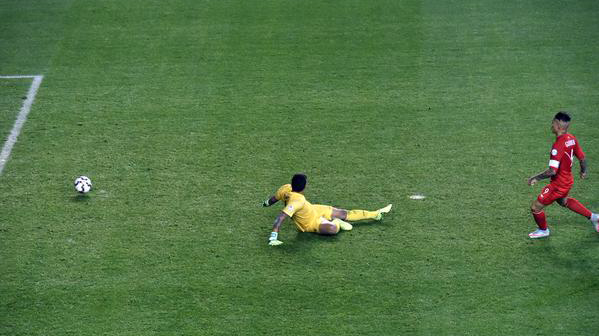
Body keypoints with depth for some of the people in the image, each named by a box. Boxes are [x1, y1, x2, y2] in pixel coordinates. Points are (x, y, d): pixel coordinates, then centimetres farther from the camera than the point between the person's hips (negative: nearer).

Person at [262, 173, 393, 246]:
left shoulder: (286, 188, -22)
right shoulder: (296, 201, -43)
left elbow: (274, 198, -4)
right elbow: (280, 218, -48)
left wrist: (267, 203, 16)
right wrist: (273, 237, -50)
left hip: (314, 209, 8)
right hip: (311, 224, -8)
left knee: (344, 213, 12)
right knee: (333, 229, -35)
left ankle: (376, 214, 24)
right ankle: (336, 222, 2)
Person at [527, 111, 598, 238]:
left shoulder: (558, 145, -31)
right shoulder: (572, 139, -5)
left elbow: (552, 171, -33)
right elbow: (582, 158, 6)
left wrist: (535, 178, -21)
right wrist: (583, 171, 26)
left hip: (558, 184, -9)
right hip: (568, 180, 9)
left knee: (535, 207, 7)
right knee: (563, 201, 37)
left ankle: (543, 230, 31)